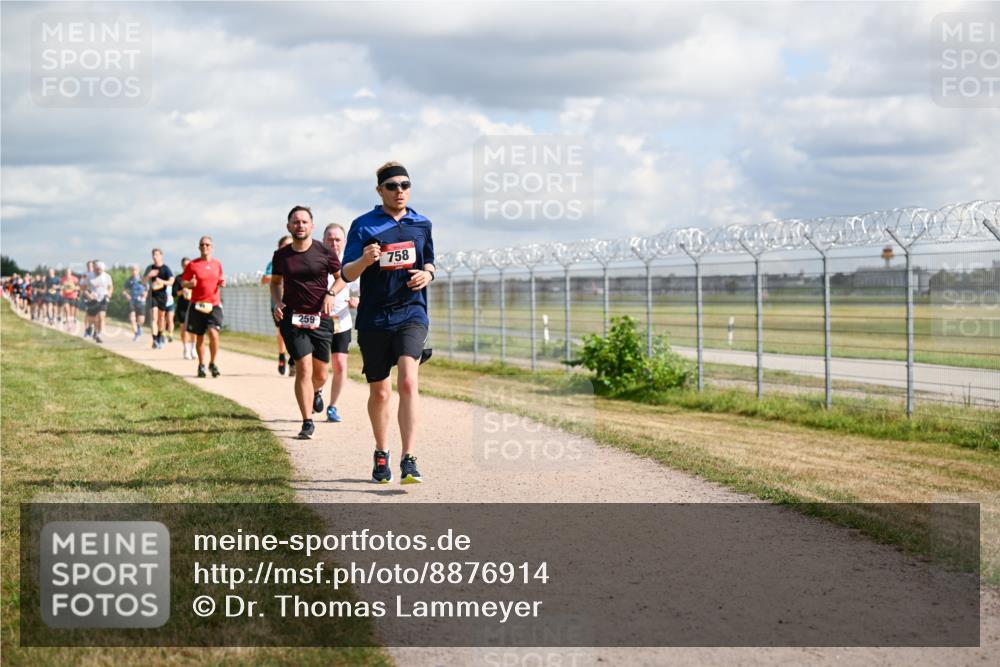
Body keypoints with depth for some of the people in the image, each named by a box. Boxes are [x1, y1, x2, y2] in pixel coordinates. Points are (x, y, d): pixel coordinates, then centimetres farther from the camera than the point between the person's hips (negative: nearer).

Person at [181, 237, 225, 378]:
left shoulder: (217, 264, 8)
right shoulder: (192, 264, 0)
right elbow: (183, 282, 4)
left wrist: (222, 283, -2)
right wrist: (189, 284, -17)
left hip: (214, 304, 1)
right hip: (197, 304, -1)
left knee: (214, 333, -15)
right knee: (199, 336, 6)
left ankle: (212, 363, 2)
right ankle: (201, 365, 21)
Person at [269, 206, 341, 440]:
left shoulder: (324, 253, -2)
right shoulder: (280, 256, 3)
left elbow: (341, 277, 10)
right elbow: (275, 282, 19)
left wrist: (331, 294, -8)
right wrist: (277, 303, 2)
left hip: (321, 318, 0)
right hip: (293, 318, 0)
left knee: (320, 374, 7)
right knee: (304, 368, -13)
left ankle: (317, 391, 46)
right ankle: (307, 423, -9)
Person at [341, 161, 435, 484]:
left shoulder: (422, 224, 8)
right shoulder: (363, 226, -1)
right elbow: (347, 273, -5)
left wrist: (427, 274, -2)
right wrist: (364, 260, -27)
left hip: (411, 314, 0)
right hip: (373, 319, 0)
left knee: (408, 382, -20)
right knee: (379, 392, 10)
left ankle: (409, 461, -23)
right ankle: (381, 455, 32)